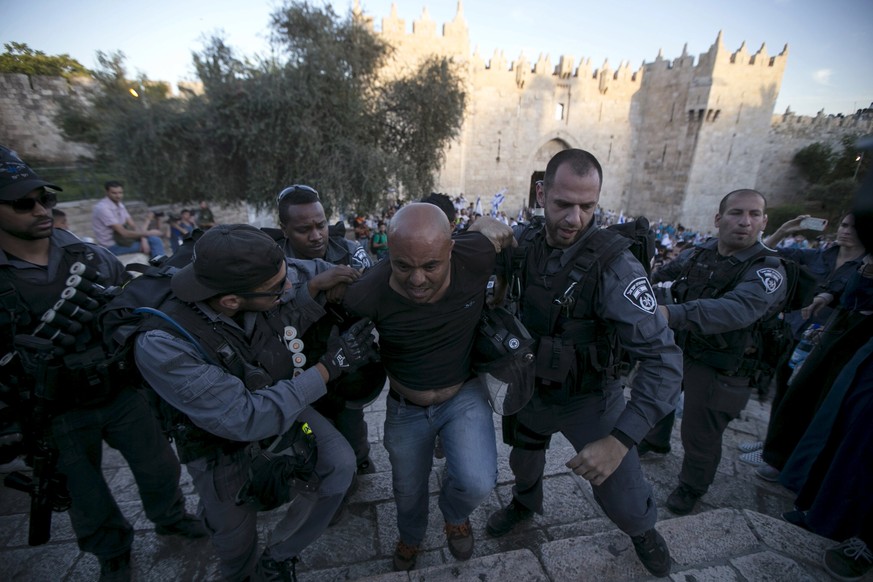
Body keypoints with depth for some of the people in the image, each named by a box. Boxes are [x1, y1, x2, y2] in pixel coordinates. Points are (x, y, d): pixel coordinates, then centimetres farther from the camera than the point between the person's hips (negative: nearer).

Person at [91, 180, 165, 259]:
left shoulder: (120, 205, 8)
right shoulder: (102, 208, -19)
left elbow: (133, 225, 2)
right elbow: (123, 233, -23)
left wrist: (143, 239, -16)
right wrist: (148, 233, -16)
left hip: (121, 238, 8)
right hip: (111, 246, -8)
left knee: (155, 240, -5)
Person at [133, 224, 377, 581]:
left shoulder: (256, 279, -24)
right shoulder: (160, 345, -36)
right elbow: (245, 419, -36)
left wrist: (317, 284, -23)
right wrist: (329, 367, -33)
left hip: (279, 401, 3)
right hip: (224, 441, -3)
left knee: (339, 465, -13)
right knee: (235, 535, 18)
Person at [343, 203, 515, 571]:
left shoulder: (475, 256, -27)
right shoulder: (367, 294, -30)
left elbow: (492, 227, -2)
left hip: (464, 395, 0)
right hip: (405, 408, 1)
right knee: (408, 490, 22)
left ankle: (454, 514, 24)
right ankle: (410, 539, 63)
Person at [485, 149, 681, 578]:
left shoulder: (613, 264, -28)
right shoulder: (524, 245, -13)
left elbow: (663, 358, -30)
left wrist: (619, 441, -38)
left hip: (589, 398, -3)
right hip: (531, 389, 4)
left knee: (623, 501, 7)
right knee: (524, 461, 27)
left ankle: (643, 530, 47)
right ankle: (525, 502, 64)